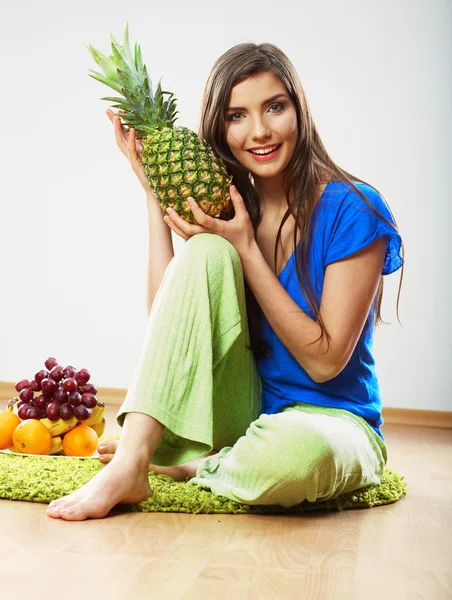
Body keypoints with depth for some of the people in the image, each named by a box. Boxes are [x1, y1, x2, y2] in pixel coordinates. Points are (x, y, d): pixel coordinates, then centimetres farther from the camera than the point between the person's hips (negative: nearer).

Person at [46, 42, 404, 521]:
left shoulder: (351, 210, -12)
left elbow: (325, 360, -15)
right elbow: (170, 323, -9)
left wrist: (245, 249, -19)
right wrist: (154, 192, -8)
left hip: (328, 422, -3)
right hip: (244, 410, 4)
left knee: (295, 450, -42)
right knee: (206, 250, -22)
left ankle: (185, 466, -10)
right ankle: (130, 463, -26)